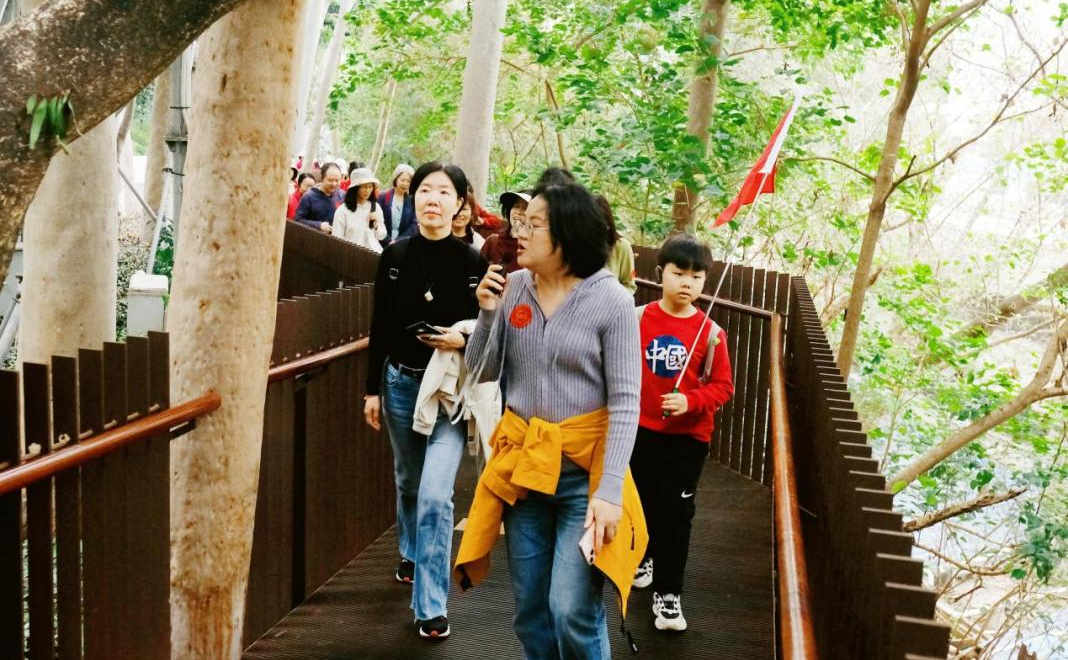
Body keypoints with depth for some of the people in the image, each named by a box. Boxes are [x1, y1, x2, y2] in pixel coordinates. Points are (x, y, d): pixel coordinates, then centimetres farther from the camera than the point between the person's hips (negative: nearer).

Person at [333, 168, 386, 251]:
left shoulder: (376, 207, 11)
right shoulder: (342, 210, -1)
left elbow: (382, 236, 17)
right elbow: (337, 239, 0)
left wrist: (376, 225, 1)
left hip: (374, 252, 3)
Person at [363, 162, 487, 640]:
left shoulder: (473, 262, -8)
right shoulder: (394, 256, 0)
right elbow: (380, 328, 5)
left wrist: (463, 340, -22)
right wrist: (373, 389, 5)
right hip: (401, 383, 4)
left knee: (435, 496, -13)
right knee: (408, 483, 21)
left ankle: (431, 606, -2)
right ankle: (411, 556, 48)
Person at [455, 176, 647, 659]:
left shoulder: (611, 300, -11)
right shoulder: (513, 286, 1)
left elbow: (625, 402, -12)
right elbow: (480, 373, 7)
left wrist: (610, 490, -19)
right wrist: (487, 314, -9)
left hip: (584, 470, -4)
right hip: (521, 465, 5)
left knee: (573, 612, -10)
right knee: (530, 614, 13)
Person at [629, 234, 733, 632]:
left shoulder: (711, 332, -9)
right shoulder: (638, 319, -7)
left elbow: (722, 386, -5)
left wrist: (690, 402, -21)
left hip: (689, 436, -1)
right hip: (639, 430, 2)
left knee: (675, 513, 0)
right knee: (640, 502, 19)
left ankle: (667, 592, 12)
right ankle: (642, 556, 47)